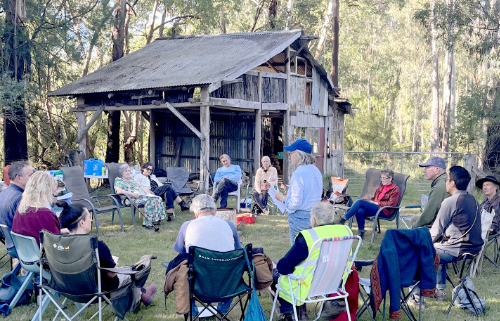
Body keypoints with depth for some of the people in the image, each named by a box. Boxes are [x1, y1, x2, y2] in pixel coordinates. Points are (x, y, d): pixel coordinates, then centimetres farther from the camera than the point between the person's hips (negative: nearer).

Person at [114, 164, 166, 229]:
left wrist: (147, 192, 5)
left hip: (141, 195, 8)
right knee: (149, 200, -34)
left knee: (157, 198, -18)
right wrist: (133, 194, -20)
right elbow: (119, 191, -15)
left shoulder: (131, 179, 28)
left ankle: (155, 219, -19)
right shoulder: (118, 180, 4)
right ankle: (147, 222, -32)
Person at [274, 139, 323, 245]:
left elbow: (295, 203, -21)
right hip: (315, 215, 8)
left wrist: (282, 197, -3)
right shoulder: (316, 171, 8)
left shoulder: (298, 174, -17)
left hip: (299, 217, -8)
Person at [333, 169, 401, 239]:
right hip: (376, 207, 7)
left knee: (360, 202, -25)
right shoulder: (381, 186, 24)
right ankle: (361, 233, -23)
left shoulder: (395, 189, 1)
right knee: (360, 211, -30)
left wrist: (376, 203, -12)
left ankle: (343, 219, -24)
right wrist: (370, 201, 3)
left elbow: (391, 204, -8)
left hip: (384, 211, -7)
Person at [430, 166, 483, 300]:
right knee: (438, 247, 30)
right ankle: (440, 290, 33)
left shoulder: (450, 202, -17)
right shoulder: (472, 199, 10)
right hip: (475, 248, 9)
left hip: (457, 250, -9)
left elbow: (437, 231, -11)